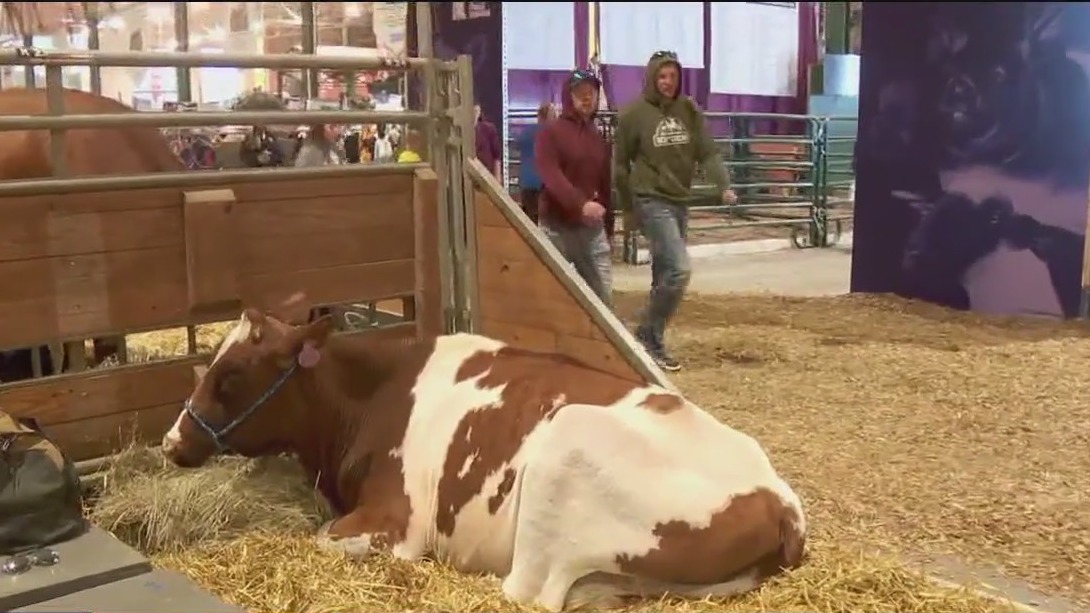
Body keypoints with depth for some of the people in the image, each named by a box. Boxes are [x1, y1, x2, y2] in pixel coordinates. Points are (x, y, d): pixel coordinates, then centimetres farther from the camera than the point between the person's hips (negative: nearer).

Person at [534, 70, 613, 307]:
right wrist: (581, 204, -31)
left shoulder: (599, 138, 14)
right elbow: (551, 177, -19)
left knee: (602, 292, 5)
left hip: (592, 227, 5)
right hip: (557, 227, -5)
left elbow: (605, 182, 16)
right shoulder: (550, 132, -5)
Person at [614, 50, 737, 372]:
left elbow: (708, 152, 0)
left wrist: (724, 185, -15)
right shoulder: (634, 113, -9)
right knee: (678, 269, -16)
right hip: (651, 200, -6)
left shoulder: (690, 110, 4)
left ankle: (650, 338, 24)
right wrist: (628, 205, 0)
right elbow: (620, 163, -2)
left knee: (665, 273, 11)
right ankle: (649, 337, -1)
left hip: (680, 201, 6)